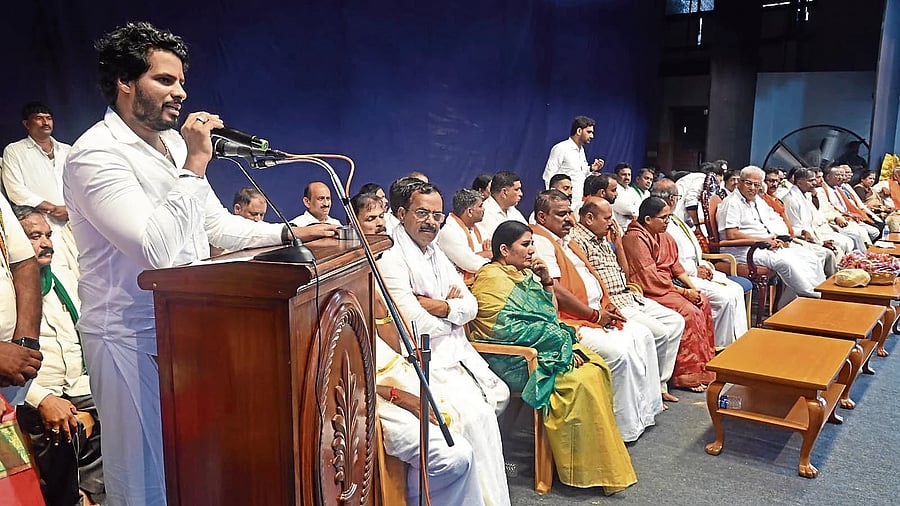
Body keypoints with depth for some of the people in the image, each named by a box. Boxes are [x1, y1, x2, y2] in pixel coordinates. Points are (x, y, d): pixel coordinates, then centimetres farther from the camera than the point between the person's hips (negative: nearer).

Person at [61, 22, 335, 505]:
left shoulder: (175, 142, 10)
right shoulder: (96, 154, -16)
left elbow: (217, 224, 17)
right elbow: (156, 251, -28)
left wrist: (288, 233, 6)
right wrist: (195, 164, -22)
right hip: (133, 339, -8)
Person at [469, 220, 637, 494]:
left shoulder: (523, 274, 17)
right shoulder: (491, 279, -10)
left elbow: (549, 316, 21)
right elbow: (507, 329, -20)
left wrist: (546, 282, 4)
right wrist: (562, 342, -16)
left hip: (544, 347, 9)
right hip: (515, 359, -9)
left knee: (597, 367, -9)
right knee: (581, 380, -23)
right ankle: (589, 470, -13)